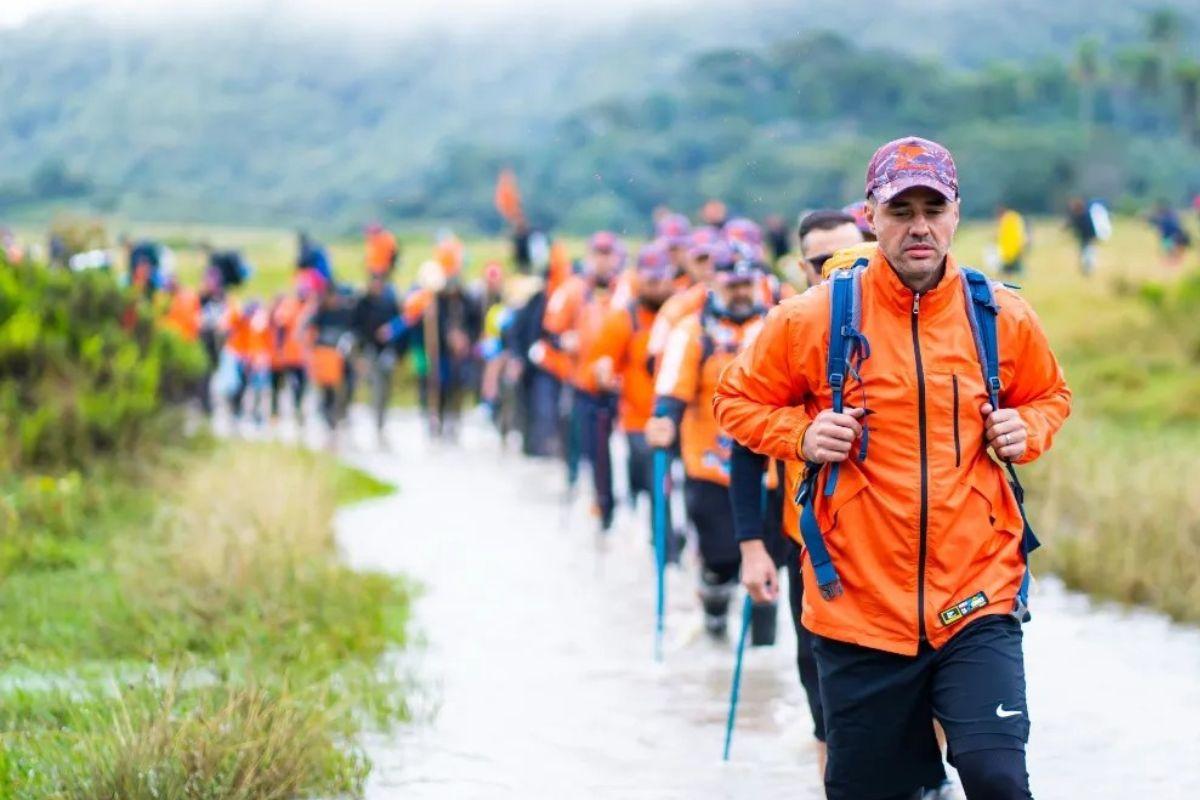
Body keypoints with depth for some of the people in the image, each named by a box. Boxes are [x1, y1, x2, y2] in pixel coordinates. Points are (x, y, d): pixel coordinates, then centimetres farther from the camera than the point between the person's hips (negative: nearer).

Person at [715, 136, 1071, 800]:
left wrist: (1026, 430, 0)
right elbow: (738, 400, 10)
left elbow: (1050, 396, 22)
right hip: (859, 610, 0)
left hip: (977, 600, 0)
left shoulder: (1003, 317, 3)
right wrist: (801, 436, -9)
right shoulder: (814, 318, -3)